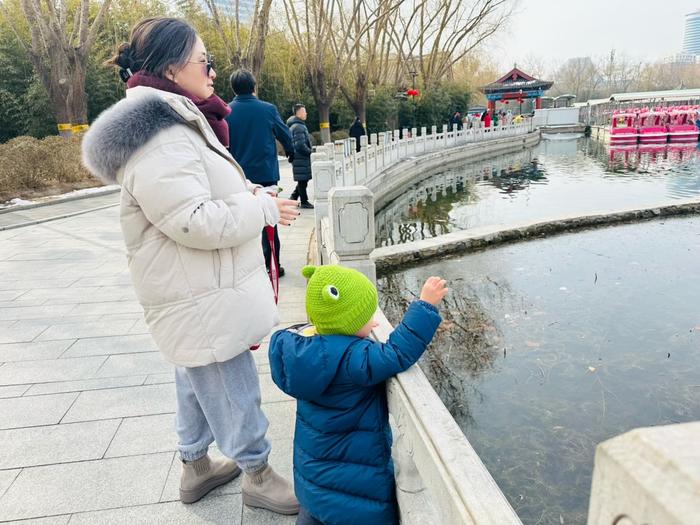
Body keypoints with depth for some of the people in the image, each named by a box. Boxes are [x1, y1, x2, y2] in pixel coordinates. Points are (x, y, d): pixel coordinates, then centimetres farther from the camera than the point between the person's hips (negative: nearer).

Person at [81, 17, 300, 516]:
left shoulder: (177, 123, 11)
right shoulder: (157, 140, -23)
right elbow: (198, 222, -27)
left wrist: (249, 194, 7)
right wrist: (263, 208, -15)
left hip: (199, 294, 11)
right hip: (203, 302, -11)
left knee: (198, 383, 23)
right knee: (233, 391, 5)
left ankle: (196, 466, 41)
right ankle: (258, 475, 26)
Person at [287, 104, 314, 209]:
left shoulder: (293, 126, 18)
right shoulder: (299, 127, -17)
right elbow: (300, 145, -23)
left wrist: (309, 150, 20)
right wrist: (310, 151, -11)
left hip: (298, 157, 10)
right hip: (301, 158, -10)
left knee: (303, 180, 16)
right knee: (303, 180, -2)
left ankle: (293, 198, 19)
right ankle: (304, 202, 5)